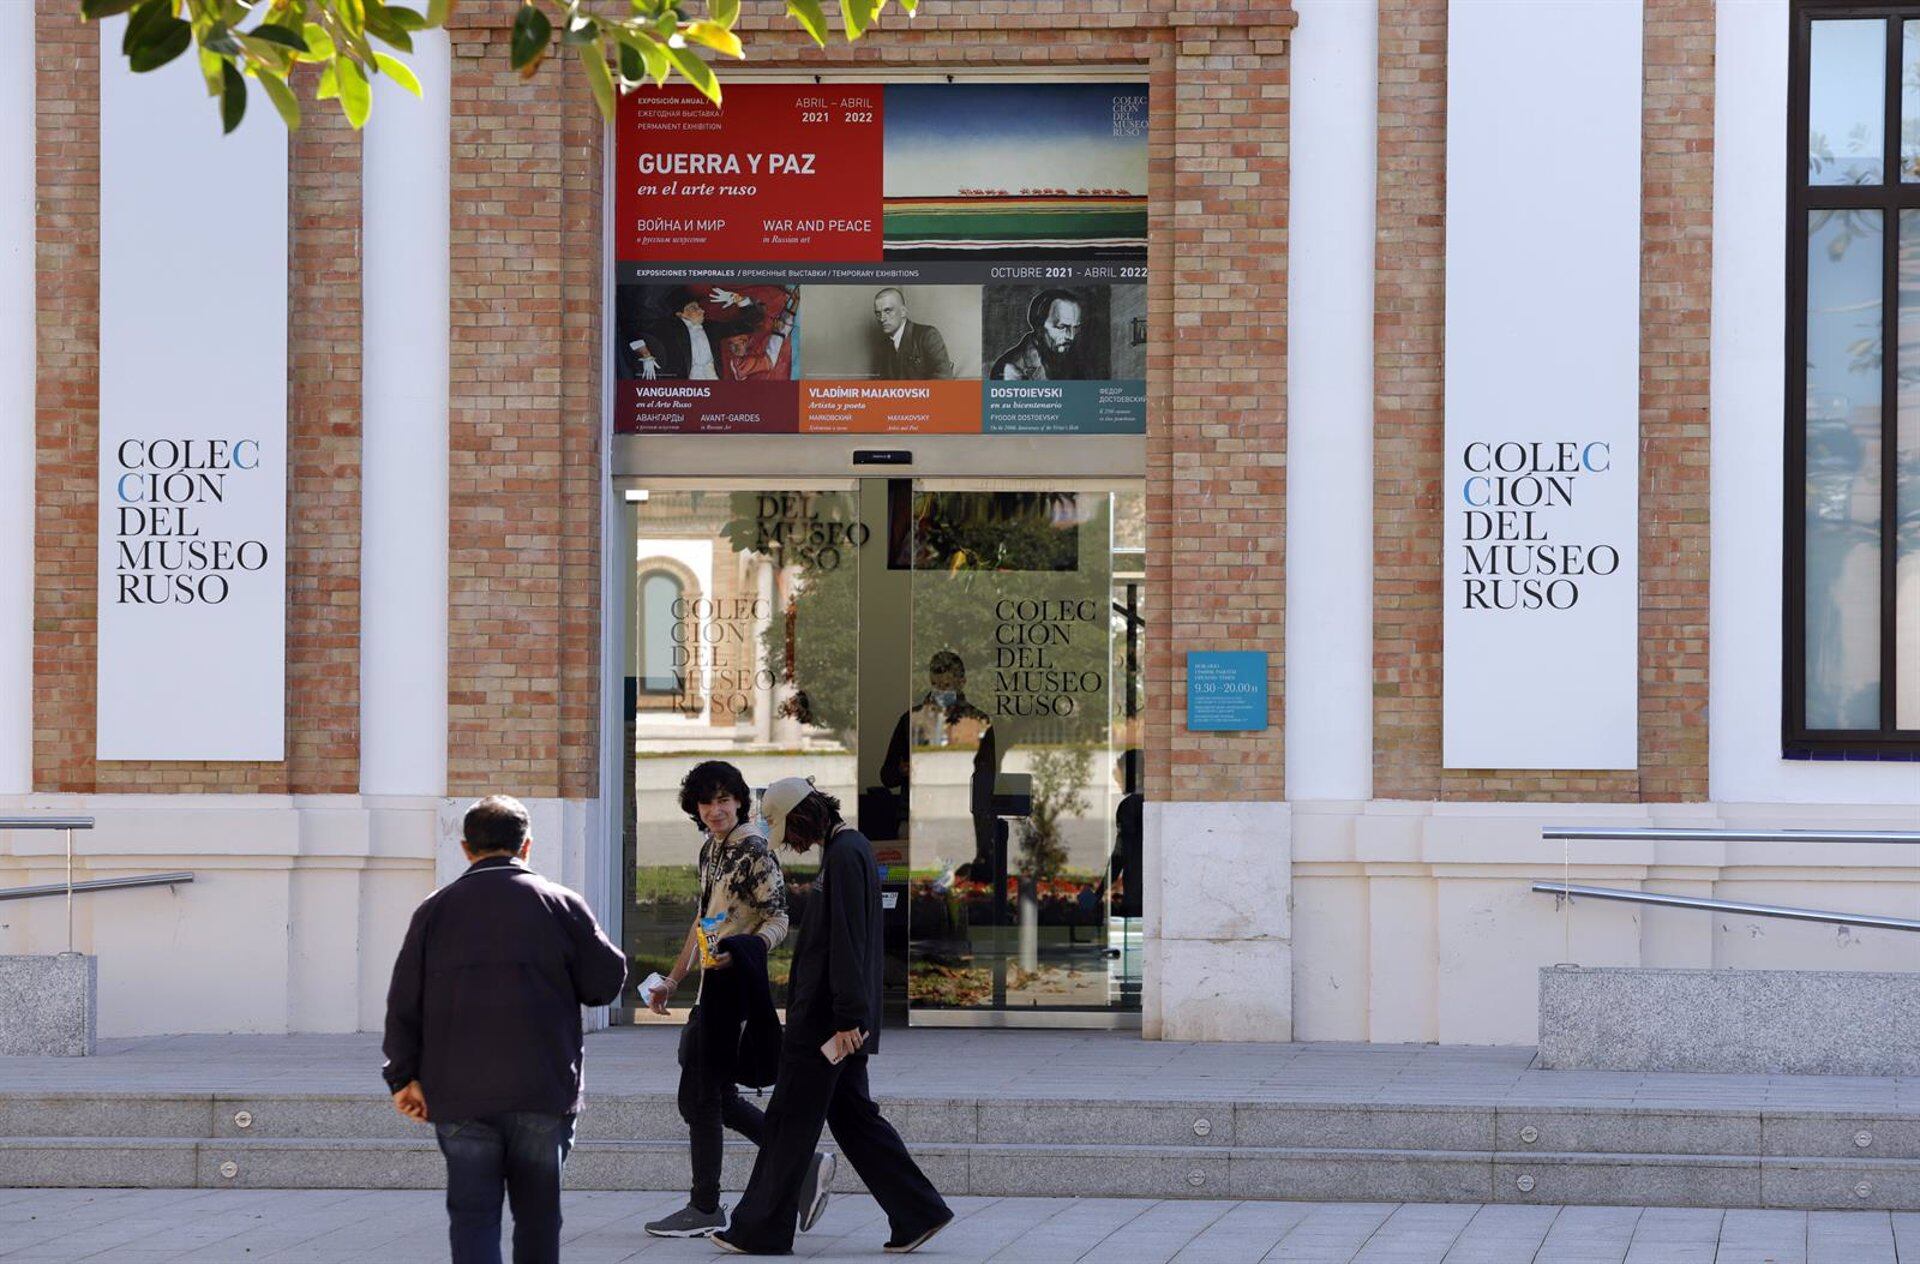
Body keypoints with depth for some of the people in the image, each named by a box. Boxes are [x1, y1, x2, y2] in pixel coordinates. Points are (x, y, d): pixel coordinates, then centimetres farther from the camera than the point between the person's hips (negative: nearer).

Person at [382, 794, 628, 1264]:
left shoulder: (434, 909, 6)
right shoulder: (560, 903, 2)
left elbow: (404, 1001, 3)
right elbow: (607, 980, 2)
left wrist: (404, 1076, 7)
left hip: (459, 1095, 0)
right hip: (542, 1092, 0)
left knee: (472, 1212, 0)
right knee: (537, 1212, 11)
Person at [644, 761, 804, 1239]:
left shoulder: (754, 851, -11)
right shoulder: (710, 850, 15)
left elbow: (777, 920, -15)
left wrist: (739, 952, -32)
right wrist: (674, 979, 22)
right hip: (710, 988, 9)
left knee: (699, 1096, -5)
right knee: (716, 1096, 12)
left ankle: (705, 1208, 3)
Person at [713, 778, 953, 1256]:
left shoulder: (844, 856, -16)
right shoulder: (851, 849, 16)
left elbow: (845, 943, -21)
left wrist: (847, 1018, -23)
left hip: (823, 1020, -10)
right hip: (841, 1019, 10)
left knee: (789, 1122, -2)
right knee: (853, 1115, 12)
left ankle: (761, 1230, 5)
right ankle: (919, 1213, 10)